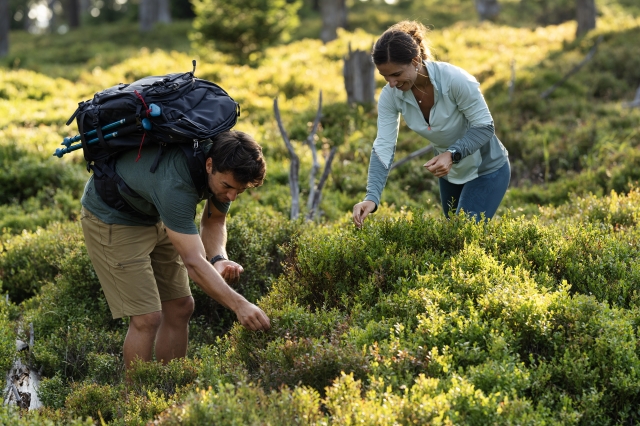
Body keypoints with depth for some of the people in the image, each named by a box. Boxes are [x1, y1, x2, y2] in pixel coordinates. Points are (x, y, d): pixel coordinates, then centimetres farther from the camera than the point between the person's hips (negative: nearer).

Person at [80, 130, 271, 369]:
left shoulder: (227, 165, -17)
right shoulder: (174, 184, -41)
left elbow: (213, 221, -1)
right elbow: (193, 262, -43)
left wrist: (219, 259, -22)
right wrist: (239, 305, -48)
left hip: (153, 216, 8)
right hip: (111, 218, -8)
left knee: (180, 307, 5)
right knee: (147, 318, -14)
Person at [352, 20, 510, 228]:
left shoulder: (455, 80, -32)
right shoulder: (390, 95, -17)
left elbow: (484, 126, -24)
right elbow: (383, 147, -20)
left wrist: (452, 154, -40)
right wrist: (371, 198, -32)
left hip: (486, 170, -6)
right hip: (450, 171, 6)